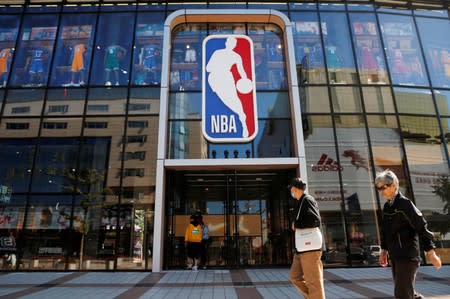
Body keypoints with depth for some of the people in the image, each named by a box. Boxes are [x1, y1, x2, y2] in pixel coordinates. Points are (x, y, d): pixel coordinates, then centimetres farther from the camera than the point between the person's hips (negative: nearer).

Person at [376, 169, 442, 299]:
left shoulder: (404, 203, -13)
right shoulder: (387, 206, 9)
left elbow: (421, 227, -14)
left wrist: (430, 252, -15)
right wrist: (384, 250, 16)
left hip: (407, 255, -7)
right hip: (394, 256, 7)